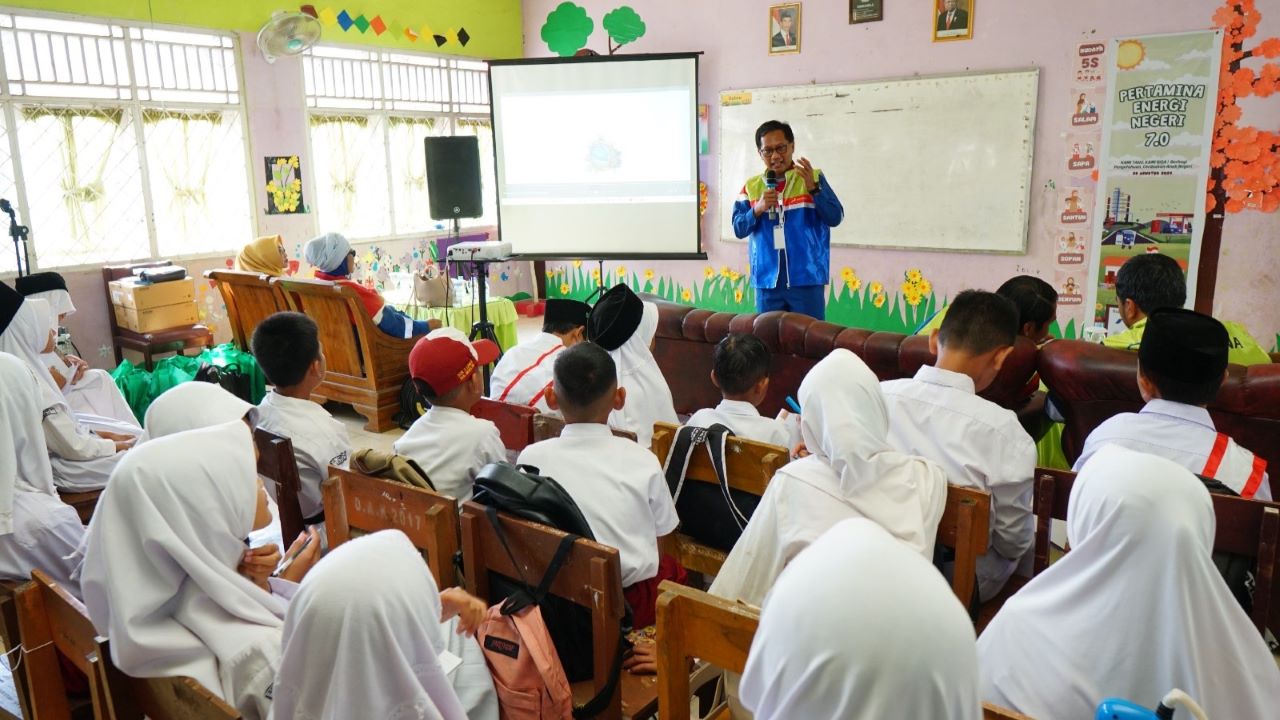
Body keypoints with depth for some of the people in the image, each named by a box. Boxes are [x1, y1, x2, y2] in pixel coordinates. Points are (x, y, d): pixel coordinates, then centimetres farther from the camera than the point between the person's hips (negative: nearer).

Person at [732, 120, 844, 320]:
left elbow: (835, 218, -6)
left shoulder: (813, 178, 1)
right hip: (767, 281, 2)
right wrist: (757, 209, -14)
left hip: (807, 279, -2)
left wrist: (813, 188, -19)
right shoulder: (751, 186, 9)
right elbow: (738, 229, 4)